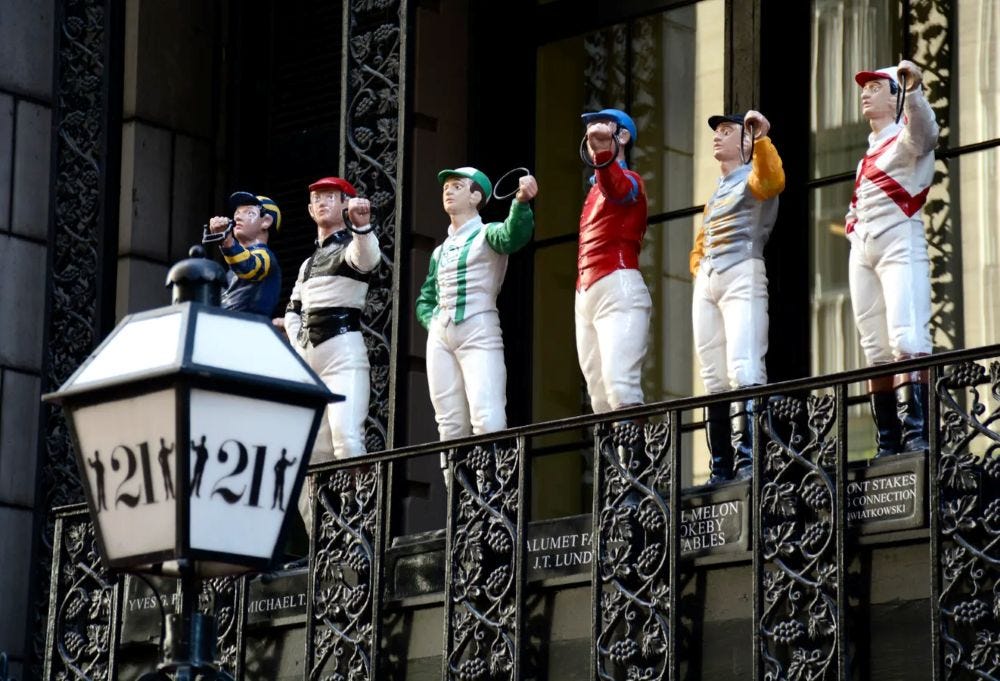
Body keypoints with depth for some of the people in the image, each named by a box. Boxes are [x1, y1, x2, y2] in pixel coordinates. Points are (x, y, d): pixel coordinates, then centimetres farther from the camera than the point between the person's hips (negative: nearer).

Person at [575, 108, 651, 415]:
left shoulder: (628, 180, -3)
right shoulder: (595, 188, 24)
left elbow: (615, 186, -28)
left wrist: (603, 151, -47)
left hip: (617, 289, -9)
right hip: (585, 296, 9)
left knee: (619, 383, -20)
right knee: (598, 392, 3)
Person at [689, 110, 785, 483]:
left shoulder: (752, 177, 3)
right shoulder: (715, 193, 26)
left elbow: (772, 180, -23)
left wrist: (761, 139, -33)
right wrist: (699, 269, 13)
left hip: (743, 276, -8)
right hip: (706, 284, 8)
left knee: (744, 370, -22)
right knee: (714, 380, 3)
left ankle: (748, 460, -31)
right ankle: (721, 470, 2)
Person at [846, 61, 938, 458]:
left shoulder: (906, 139, 0)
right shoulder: (869, 153, 24)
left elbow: (924, 130, -25)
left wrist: (912, 90, -41)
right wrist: (853, 228, 14)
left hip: (900, 244, -8)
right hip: (862, 253, 8)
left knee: (906, 340, -21)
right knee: (875, 350, 3)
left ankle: (917, 434, -29)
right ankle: (887, 445, 2)